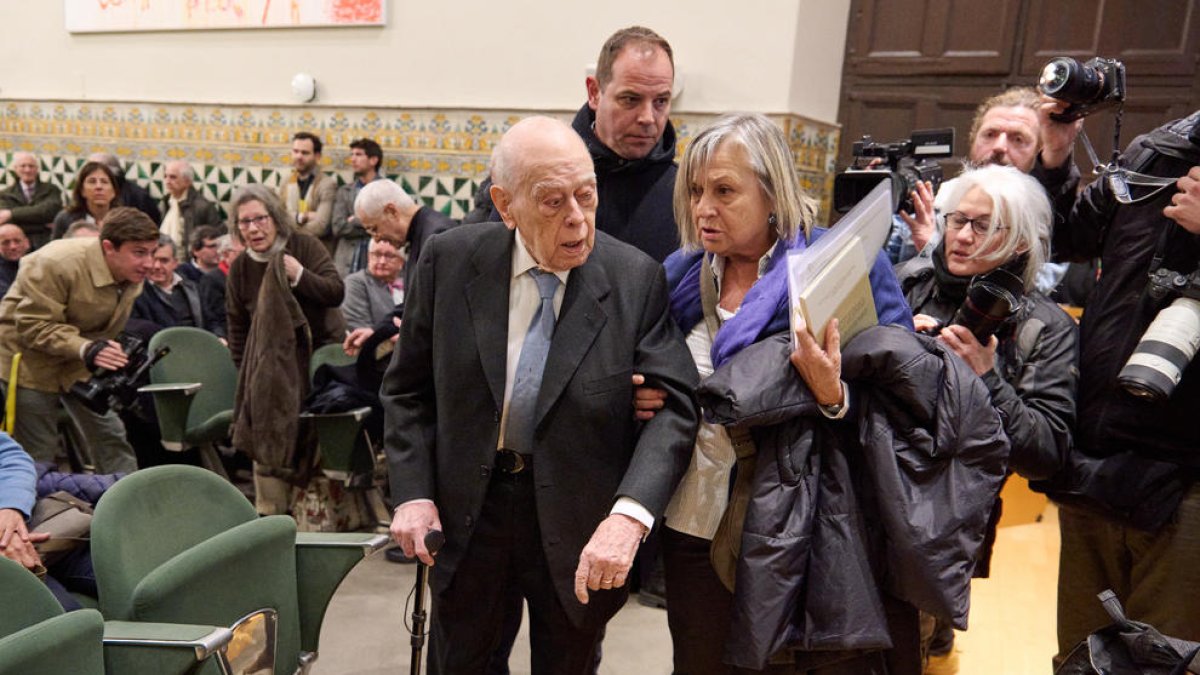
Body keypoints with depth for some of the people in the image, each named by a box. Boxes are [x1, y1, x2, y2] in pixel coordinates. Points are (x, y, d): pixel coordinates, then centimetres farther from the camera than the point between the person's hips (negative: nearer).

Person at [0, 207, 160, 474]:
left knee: (111, 437, 3)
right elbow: (32, 326, -27)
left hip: (79, 362, 6)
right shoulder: (57, 264, -28)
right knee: (37, 453, 1)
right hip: (30, 359, -6)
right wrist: (86, 349, -39)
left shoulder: (131, 276, -7)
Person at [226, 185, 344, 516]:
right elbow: (236, 327, 7)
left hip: (320, 355, -2)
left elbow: (337, 292, -14)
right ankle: (269, 514, 8)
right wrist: (247, 373, 2)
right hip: (272, 366, 2)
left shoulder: (304, 246, -8)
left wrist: (300, 275, -29)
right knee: (269, 443, -4)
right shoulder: (240, 268, 1)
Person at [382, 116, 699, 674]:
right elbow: (408, 388, 0)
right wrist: (412, 493, -9)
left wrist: (628, 515, -29)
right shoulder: (449, 261, -9)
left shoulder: (636, 279, -13)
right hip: (464, 511, 1)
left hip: (580, 528, -1)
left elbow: (674, 404, -16)